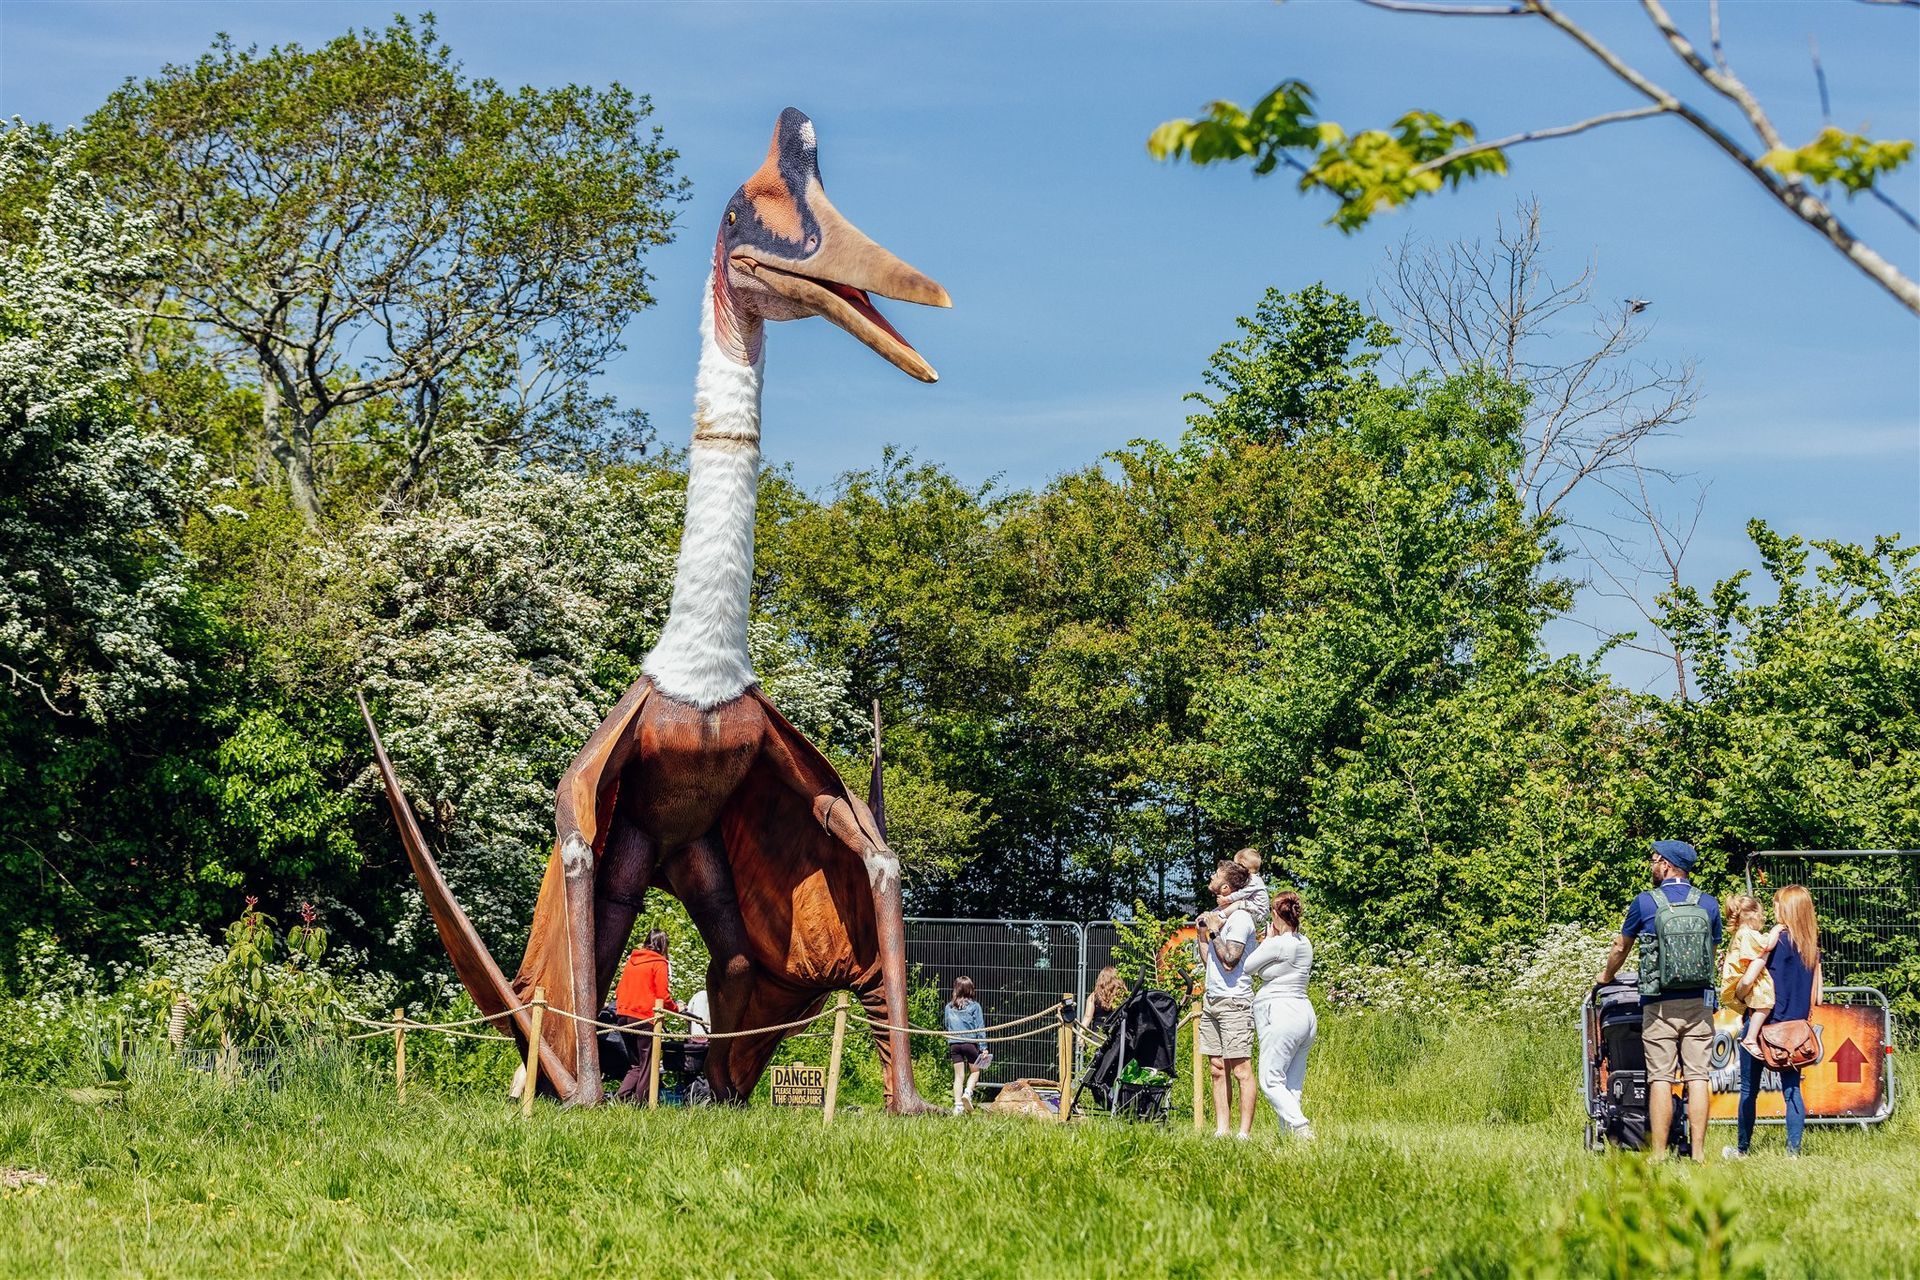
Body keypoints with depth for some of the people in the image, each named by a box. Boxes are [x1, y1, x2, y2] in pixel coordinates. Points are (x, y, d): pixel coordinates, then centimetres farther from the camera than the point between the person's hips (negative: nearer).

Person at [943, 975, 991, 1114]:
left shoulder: (949, 1007, 5)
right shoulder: (974, 1006, -4)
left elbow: (947, 1026, 12)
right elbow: (980, 1028, -4)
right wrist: (983, 1047, -3)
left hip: (953, 1044, 3)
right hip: (970, 1042, -3)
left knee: (959, 1075, 8)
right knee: (975, 1071, 16)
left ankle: (958, 1105, 3)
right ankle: (968, 1092, -8)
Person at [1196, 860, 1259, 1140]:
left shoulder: (1240, 918, -10)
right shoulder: (1218, 916, 17)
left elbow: (1229, 961, -17)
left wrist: (1214, 931, -10)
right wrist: (1202, 934, 14)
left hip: (1234, 1001, -9)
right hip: (1211, 1001, 9)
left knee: (1241, 1070, -9)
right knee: (1217, 1069, 7)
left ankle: (1245, 1132, -10)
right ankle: (1220, 1130, 9)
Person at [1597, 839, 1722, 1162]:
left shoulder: (1645, 902, -1)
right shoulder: (1709, 905, 6)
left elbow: (1621, 947, 13)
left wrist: (1607, 976, 33)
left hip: (1659, 1004, -2)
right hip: (1699, 1003, 2)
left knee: (1660, 1078, -2)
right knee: (1698, 1077, 1)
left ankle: (1658, 1156, -4)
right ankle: (1698, 1154, -2)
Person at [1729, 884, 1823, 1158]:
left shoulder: (1776, 940, -13)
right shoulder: (1811, 946, 6)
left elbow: (1748, 980, -18)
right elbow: (1818, 992, 11)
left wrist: (1739, 997, 0)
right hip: (1795, 1028, 6)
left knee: (1749, 1089, 6)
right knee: (1792, 1089, 6)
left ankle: (1742, 1149, 13)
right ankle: (1793, 1151, -1)